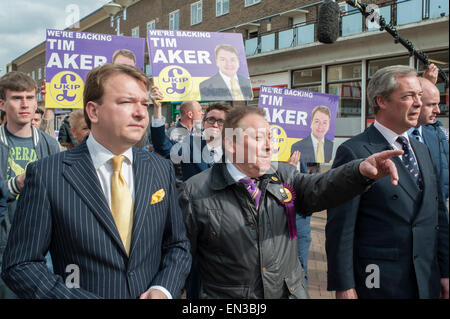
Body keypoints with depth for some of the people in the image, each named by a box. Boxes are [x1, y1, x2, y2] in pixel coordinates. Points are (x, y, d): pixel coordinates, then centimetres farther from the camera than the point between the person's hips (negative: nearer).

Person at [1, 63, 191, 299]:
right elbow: (19, 265, -12)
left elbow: (177, 245, 4)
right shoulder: (46, 174, -14)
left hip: (151, 293, 3)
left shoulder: (162, 170, -3)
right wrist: (83, 297, -21)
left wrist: (163, 290, -14)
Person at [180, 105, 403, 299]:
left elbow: (318, 188, -18)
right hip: (228, 295, -3)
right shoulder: (196, 192, -10)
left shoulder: (283, 175, -1)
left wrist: (362, 170, -35)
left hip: (290, 292, 4)